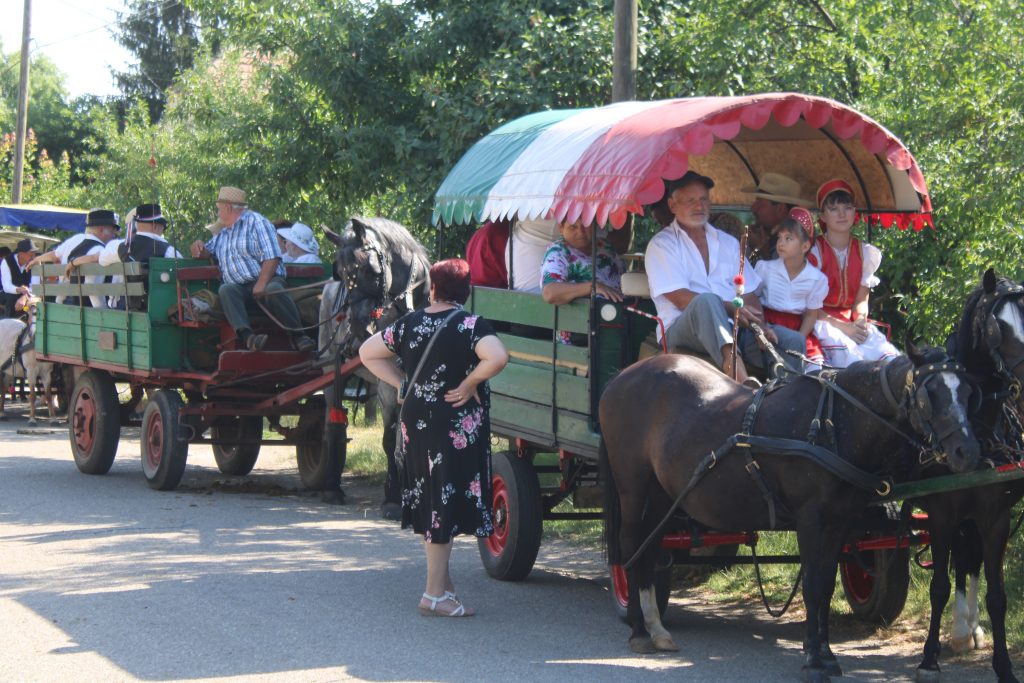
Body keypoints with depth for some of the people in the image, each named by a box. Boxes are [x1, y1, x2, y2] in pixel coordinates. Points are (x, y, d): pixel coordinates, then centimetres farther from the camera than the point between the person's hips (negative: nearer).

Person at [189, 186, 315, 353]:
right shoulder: (222, 233, 28)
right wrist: (199, 246, 9)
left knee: (273, 290, -38)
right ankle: (247, 336, -51)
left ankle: (298, 336, -34)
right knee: (225, 290, -30)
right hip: (239, 287, 4)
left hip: (267, 280, -4)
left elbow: (272, 257, -7)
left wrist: (261, 284, -21)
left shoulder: (256, 222, 5)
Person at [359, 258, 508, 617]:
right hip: (456, 424, -6)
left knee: (427, 499, 17)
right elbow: (497, 357, -29)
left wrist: (401, 384, 9)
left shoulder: (409, 323, 5)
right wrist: (469, 384, -14)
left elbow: (367, 352, 14)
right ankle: (435, 593, -2)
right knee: (447, 502, -3)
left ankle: (442, 578, 29)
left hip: (415, 421, 6)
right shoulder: (469, 325, -12)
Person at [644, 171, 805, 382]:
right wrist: (730, 308, -17)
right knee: (706, 301, -39)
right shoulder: (662, 244, 4)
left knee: (793, 340, -16)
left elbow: (749, 294, 16)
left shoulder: (728, 243, 22)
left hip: (732, 327, 6)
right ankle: (735, 366, -59)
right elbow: (680, 299, -8)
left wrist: (760, 325, -6)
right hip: (682, 331, -6)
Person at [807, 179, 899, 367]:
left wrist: (860, 322, -12)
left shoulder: (865, 253, 12)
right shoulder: (814, 251, -3)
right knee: (847, 352, -38)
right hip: (821, 321, -4)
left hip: (852, 321, 4)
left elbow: (861, 300, 11)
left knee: (889, 355, -26)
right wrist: (842, 327, -18)